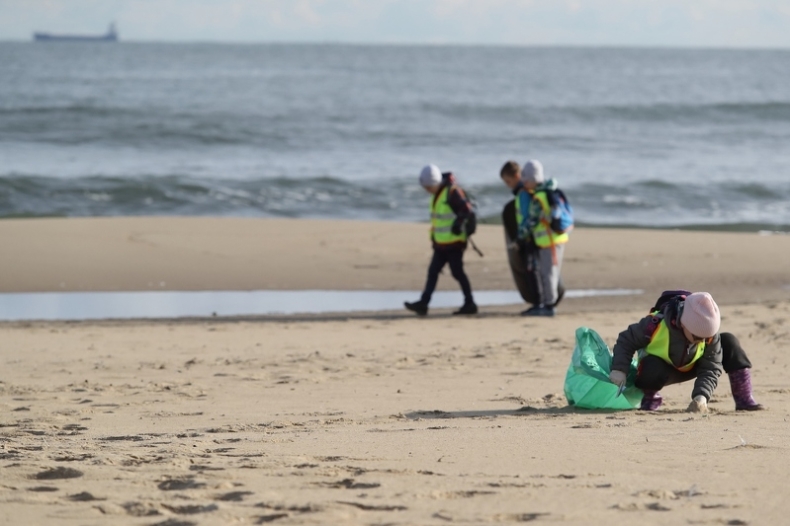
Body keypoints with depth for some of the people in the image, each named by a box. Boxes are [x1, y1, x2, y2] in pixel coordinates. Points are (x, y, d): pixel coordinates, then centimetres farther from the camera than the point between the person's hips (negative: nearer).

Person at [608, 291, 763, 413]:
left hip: (691, 367, 3)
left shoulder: (710, 333, -25)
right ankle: (651, 398, -5)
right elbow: (626, 340, -20)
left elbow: (710, 369, -24)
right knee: (652, 370, -43)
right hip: (661, 369, -3)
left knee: (729, 343, -20)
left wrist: (701, 396, -40)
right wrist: (619, 369, -32)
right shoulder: (656, 325, -35)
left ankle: (744, 400, -17)